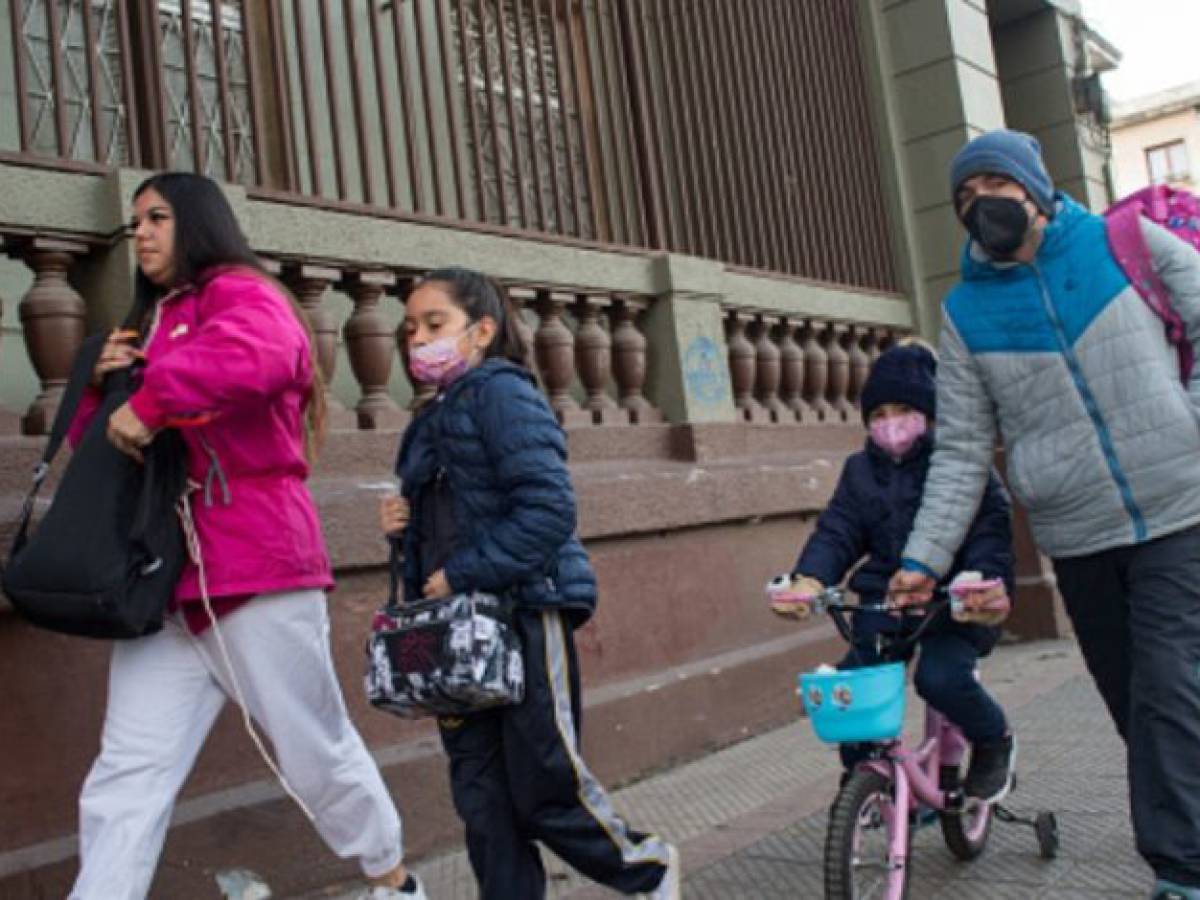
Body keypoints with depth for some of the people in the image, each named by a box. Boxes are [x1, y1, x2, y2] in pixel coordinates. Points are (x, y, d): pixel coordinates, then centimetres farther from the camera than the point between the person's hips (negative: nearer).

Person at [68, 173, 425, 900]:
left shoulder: (238, 292, -2)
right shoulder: (150, 325, 23)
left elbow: (262, 354, -28)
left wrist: (150, 402, -20)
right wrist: (105, 386, 4)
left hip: (255, 566, -7)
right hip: (162, 583, 7)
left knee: (319, 751, 7)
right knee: (126, 778, 0)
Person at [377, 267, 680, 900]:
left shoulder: (503, 392, -10)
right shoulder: (434, 419, 16)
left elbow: (548, 511, -21)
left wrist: (461, 575, -20)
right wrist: (404, 524, 2)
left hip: (525, 616, -8)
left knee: (547, 789, 2)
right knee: (483, 799, 10)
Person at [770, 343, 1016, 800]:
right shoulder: (861, 470, 10)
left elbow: (989, 531, -13)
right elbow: (836, 532, 1)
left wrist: (988, 582, -34)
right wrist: (810, 578, -19)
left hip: (953, 603, -4)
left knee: (941, 676, -28)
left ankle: (994, 740, 6)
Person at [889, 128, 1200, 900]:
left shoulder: (1128, 242, 1)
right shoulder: (966, 312, 3)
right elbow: (962, 452, 1)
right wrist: (924, 556, -6)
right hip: (1076, 539, 2)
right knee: (1135, 704, 10)